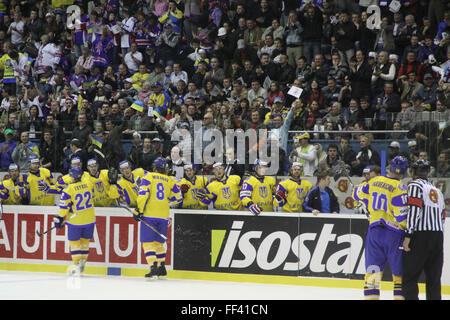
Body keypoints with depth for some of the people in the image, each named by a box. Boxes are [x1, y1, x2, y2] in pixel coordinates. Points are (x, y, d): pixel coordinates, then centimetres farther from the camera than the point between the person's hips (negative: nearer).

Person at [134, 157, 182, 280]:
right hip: (163, 216, 4)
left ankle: (154, 268, -16)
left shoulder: (148, 177, -1)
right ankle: (162, 268, 19)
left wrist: (139, 210, -7)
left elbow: (143, 195, -10)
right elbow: (177, 198, 15)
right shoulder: (170, 181, 10)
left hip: (149, 214, -4)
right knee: (159, 242, 18)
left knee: (148, 242, -3)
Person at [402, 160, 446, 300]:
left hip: (420, 236, -7)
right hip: (438, 236, 7)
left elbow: (414, 210, -14)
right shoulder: (437, 191, 23)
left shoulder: (415, 185, -2)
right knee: (433, 278, 9)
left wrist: (408, 235, -16)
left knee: (409, 277, -5)